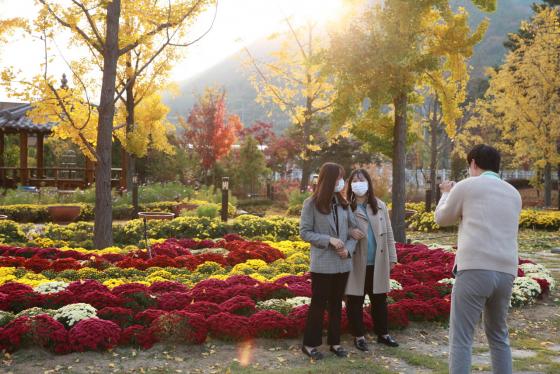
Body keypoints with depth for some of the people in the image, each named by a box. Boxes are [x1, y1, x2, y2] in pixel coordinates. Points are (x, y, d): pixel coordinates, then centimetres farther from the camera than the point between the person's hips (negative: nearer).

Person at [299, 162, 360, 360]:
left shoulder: (343, 203, 6)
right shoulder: (311, 204, -8)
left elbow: (353, 229, 9)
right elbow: (304, 232, -10)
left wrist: (348, 249, -9)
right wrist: (329, 240, -19)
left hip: (342, 263, 5)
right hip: (322, 264, -5)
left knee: (336, 303, 14)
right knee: (319, 304, 3)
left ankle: (335, 342, 26)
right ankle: (310, 344, 15)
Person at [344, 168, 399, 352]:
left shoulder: (380, 206, 6)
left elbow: (388, 232, 8)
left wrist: (392, 257, 6)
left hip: (378, 262, 4)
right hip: (356, 262, -3)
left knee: (379, 299, 15)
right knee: (355, 300, 6)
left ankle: (382, 334, 29)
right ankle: (359, 336, 19)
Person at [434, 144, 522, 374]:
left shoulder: (466, 186, 3)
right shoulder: (514, 194, 18)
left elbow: (442, 219, 16)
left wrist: (446, 194, 35)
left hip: (474, 269, -6)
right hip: (506, 272, 6)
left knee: (461, 338, -2)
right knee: (498, 336, 21)